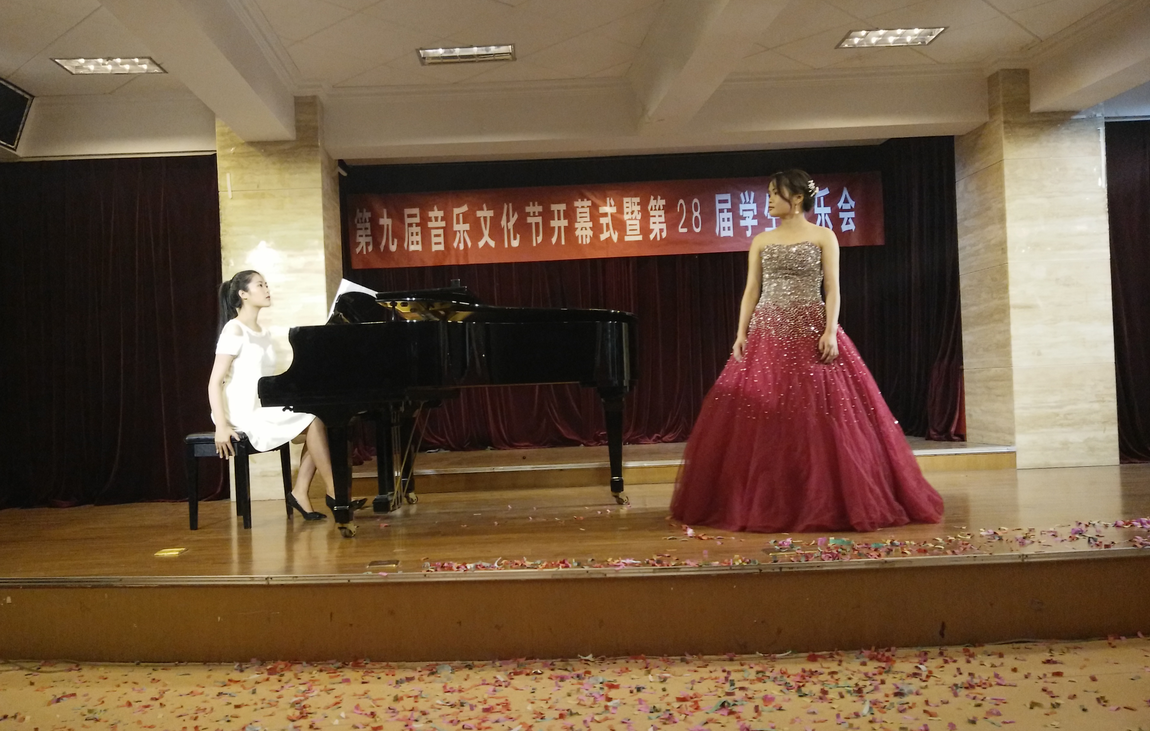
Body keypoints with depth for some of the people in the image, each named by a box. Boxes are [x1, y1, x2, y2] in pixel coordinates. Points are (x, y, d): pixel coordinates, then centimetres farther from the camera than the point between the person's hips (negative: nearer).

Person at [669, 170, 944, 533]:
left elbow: (832, 288, -2)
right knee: (761, 419, -1)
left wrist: (831, 331, -14)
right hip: (767, 335, 3)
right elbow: (751, 291, 10)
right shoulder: (761, 241, 13)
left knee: (820, 419, -5)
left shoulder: (823, 236, 5)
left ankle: (826, 502, 6)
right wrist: (741, 333, -1)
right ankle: (765, 504, 9)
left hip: (810, 333, -3)